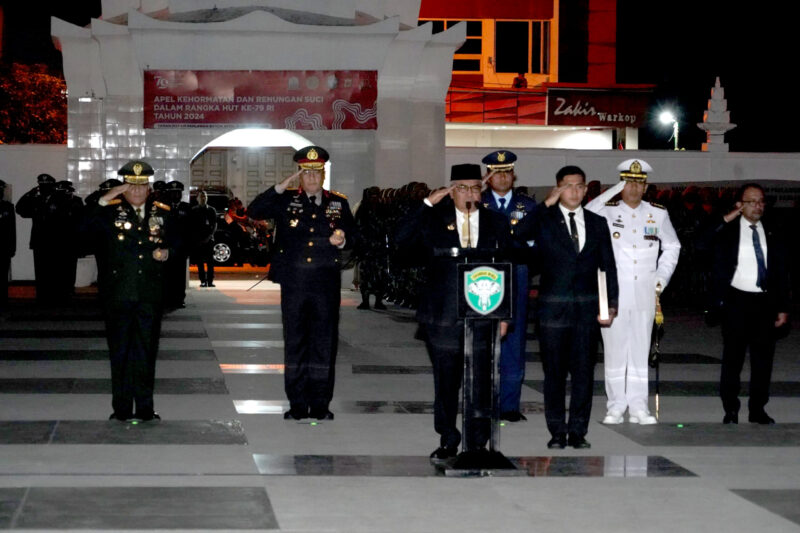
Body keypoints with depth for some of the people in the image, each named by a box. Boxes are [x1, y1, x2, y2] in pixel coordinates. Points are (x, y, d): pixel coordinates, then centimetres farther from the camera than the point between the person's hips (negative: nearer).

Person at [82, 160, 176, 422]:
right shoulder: (110, 211, 0)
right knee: (120, 351, 4)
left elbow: (175, 242, 18)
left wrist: (167, 252, -4)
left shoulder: (162, 212, 9)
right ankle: (122, 408, 11)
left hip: (150, 294, 2)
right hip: (118, 292, -2)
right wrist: (103, 201, -25)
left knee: (146, 350, 8)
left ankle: (145, 407, 15)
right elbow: (87, 230, -16)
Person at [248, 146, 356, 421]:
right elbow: (254, 211, -6)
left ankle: (320, 404, 13)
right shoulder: (286, 201, 5)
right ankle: (297, 405, 12)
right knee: (295, 343, 5)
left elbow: (353, 235, 11)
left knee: (324, 343, 4)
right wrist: (279, 188, -13)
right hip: (293, 283, 0)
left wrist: (342, 240, -12)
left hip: (326, 284, 0)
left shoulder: (338, 203, 8)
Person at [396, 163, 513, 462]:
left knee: (481, 385, 2)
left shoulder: (497, 223, 9)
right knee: (445, 384, 7)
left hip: (483, 317, 1)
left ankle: (477, 444, 13)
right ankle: (448, 443, 20)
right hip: (443, 317, 0)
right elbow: (401, 239, -11)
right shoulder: (434, 221, 5)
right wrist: (428, 203, -11)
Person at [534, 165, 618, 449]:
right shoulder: (544, 221, 2)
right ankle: (557, 432, 10)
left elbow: (608, 266, 11)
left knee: (583, 371, 3)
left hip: (587, 308, 2)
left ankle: (578, 431, 11)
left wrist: (611, 305, 4)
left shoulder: (597, 223, 11)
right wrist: (547, 204, -15)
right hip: (553, 306, -2)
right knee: (554, 372, 3)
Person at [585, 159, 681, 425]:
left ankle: (638, 408, 8)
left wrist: (662, 277, 9)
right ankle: (616, 406, 8)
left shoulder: (658, 214, 9)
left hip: (644, 295, 2)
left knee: (641, 350, 4)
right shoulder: (607, 211, 2)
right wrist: (611, 193, -16)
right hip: (613, 293, -2)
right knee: (615, 350, 1)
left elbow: (672, 247, 21)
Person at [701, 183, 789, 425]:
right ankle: (730, 410, 11)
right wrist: (728, 218, -21)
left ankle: (757, 409, 16)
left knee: (763, 357, 6)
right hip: (736, 301, -3)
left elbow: (782, 272, 10)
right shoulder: (727, 230, 1)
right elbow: (706, 241, -20)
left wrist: (783, 307, 6)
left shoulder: (772, 232, 8)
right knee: (733, 357, 2)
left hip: (765, 302, 3)